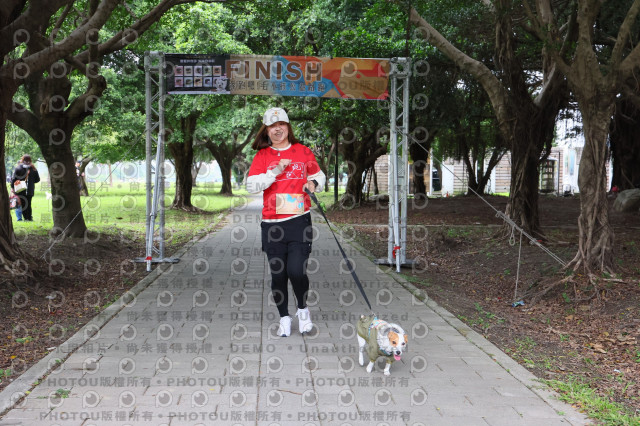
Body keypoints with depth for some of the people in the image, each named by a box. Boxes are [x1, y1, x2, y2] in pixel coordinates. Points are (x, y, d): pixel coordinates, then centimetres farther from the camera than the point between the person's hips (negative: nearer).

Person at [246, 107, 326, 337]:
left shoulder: (303, 152, 8)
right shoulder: (262, 156, 7)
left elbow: (319, 175, 20)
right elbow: (251, 185, -3)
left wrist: (314, 183, -1)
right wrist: (275, 172, -11)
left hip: (299, 220, -1)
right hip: (272, 223, 1)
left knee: (296, 271, -11)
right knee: (278, 274, 4)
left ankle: (303, 309, 16)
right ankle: (284, 318, 21)